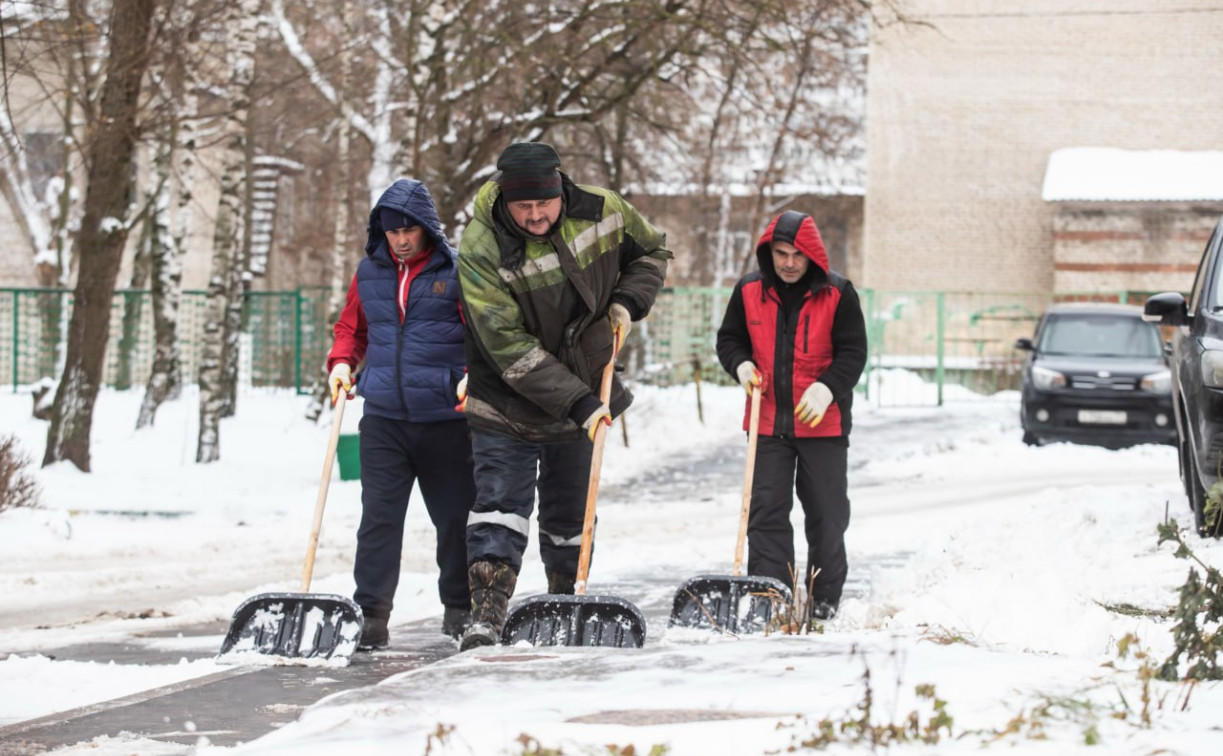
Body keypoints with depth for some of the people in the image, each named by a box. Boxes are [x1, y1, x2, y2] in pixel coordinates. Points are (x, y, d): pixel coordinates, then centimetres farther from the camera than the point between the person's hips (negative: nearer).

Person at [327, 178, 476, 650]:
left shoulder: (456, 271, -3)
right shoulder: (369, 273, 9)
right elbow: (351, 327, 22)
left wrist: (473, 375, -16)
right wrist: (341, 361, 4)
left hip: (446, 418, -2)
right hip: (383, 418, 2)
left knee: (455, 517, 10)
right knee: (378, 517, -6)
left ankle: (460, 608, 26)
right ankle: (371, 616, -6)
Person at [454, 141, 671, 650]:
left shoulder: (603, 213, -13)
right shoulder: (481, 251, -26)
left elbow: (652, 251, 10)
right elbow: (509, 349, -27)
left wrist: (628, 301, -10)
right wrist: (578, 402, -30)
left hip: (584, 401, 4)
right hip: (507, 405, -4)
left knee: (570, 518, 15)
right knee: (500, 507, -15)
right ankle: (486, 617, -18)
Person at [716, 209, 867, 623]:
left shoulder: (837, 293, -6)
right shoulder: (749, 291, 2)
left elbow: (853, 351, -5)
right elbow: (729, 338, 14)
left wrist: (827, 387, -21)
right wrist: (741, 364, -8)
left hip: (822, 421, -2)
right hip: (768, 422, 2)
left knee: (826, 513, 5)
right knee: (766, 511, -1)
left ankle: (824, 597, 16)